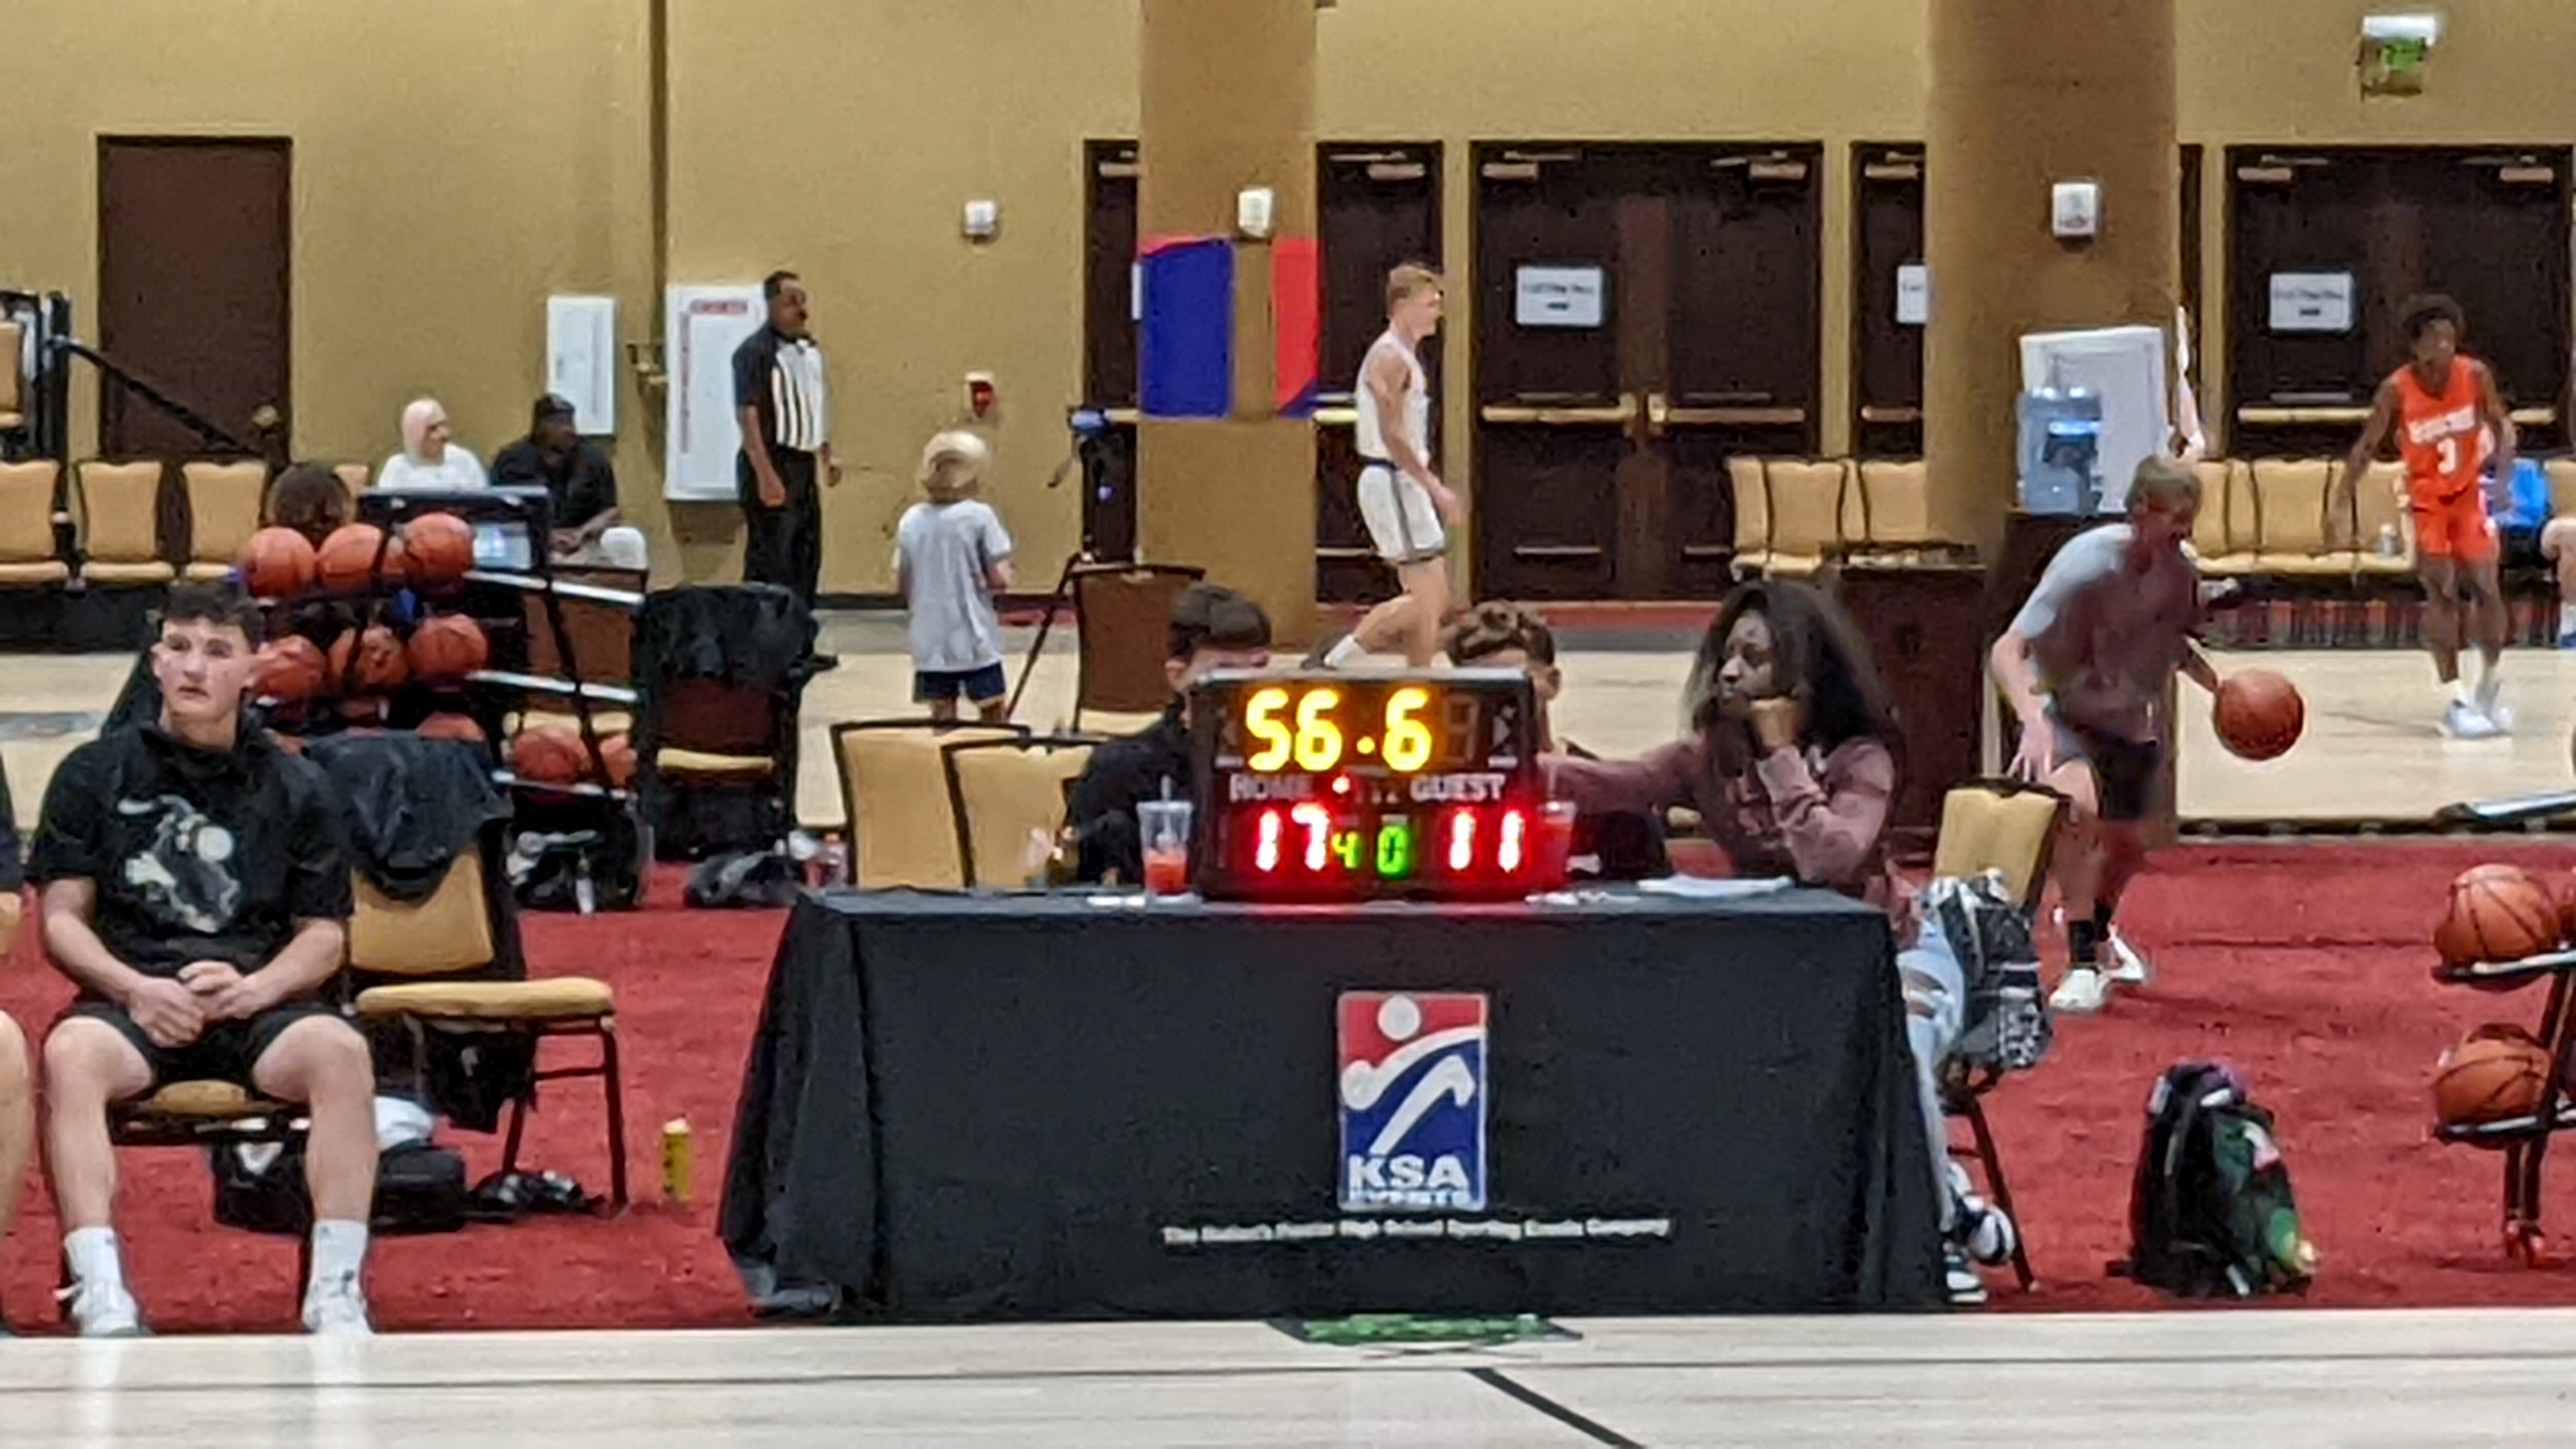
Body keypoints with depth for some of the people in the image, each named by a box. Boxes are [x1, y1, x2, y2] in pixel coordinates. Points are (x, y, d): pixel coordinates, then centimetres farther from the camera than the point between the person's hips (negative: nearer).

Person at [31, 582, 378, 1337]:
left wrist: (254, 988, -11)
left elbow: (324, 934, 10)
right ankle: (104, 1301, -41)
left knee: (341, 1051, -33)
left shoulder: (295, 787, 13)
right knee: (70, 1054, -36)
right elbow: (61, 917, 7)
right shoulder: (95, 773, 11)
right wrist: (136, 988, -12)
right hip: (130, 996, -1)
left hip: (259, 1001, 1)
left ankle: (336, 1296, -32)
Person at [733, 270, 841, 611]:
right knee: (769, 561, -8)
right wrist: (765, 474, -24)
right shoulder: (755, 352, -14)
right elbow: (748, 416, -19)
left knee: (807, 558, 13)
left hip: (804, 464, 9)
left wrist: (827, 455, 19)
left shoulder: (810, 349, 13)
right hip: (773, 461, -9)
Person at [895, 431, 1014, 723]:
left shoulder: (911, 520, 3)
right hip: (975, 639, -4)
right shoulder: (979, 516, -10)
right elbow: (1000, 579, -12)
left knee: (942, 714, 5)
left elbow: (902, 584, 7)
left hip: (930, 641, 4)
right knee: (993, 711, 8)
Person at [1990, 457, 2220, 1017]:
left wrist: (2216, 683, -4)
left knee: (2133, 841, 19)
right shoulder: (2084, 565, -29)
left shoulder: (2177, 571, -10)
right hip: (2065, 715, -6)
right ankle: (2081, 966, -26)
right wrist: (2034, 721, -48)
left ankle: (2096, 926, 55)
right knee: (2079, 805, -34)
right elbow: (2007, 651, -33)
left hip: (2133, 723, 6)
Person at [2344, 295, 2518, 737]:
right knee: (2442, 592, -12)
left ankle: (2488, 688, 18)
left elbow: (2501, 426, -2)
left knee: (2486, 589, -1)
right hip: (2427, 499, -2)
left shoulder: (2475, 376, -13)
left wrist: (2504, 477, -17)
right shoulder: (2397, 391, -18)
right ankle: (2456, 701, -11)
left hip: (2469, 495, 2)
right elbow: (2367, 448, -8)